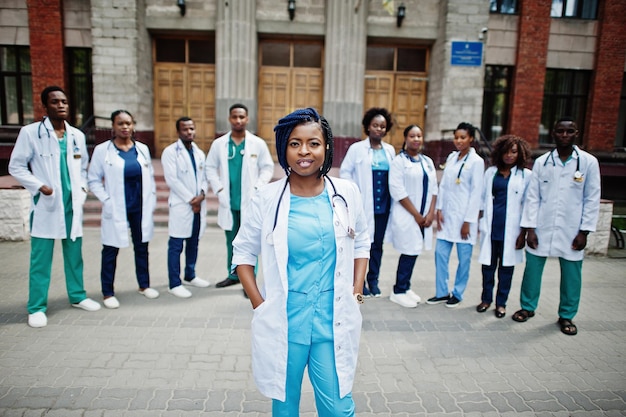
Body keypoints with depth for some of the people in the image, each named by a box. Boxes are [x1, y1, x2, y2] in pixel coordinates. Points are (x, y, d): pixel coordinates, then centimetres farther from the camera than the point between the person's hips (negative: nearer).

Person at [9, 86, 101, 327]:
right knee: (41, 258, 1)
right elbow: (16, 166, -4)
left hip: (73, 204, 4)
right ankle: (36, 307, 12)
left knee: (74, 254, 13)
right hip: (46, 205, -4)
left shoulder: (77, 135, 8)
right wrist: (39, 186, -15)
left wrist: (82, 187, 3)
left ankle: (77, 296, 27)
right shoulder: (30, 132, -6)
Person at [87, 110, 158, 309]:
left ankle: (144, 285, 28)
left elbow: (150, 177, 11)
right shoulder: (102, 150, -3)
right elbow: (94, 180, -2)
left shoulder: (142, 149, 7)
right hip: (116, 209, -3)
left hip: (141, 208, 3)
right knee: (111, 251, 3)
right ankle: (108, 293, 16)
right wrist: (106, 201, -11)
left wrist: (151, 200, 4)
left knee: (142, 247, 13)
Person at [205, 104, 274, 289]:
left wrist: (257, 188, -8)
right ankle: (233, 275, 30)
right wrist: (219, 189, -3)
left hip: (250, 202, -2)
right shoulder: (219, 144, 4)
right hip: (229, 202, 2)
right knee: (231, 241, 14)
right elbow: (210, 168, 8)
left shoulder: (258, 143, 0)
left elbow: (268, 167, 2)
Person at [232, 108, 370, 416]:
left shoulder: (346, 193, -3)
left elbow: (361, 244, 10)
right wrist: (259, 304, -4)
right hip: (282, 322, 0)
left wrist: (356, 292, 2)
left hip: (334, 321, 1)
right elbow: (243, 253, 2)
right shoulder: (268, 197, -7)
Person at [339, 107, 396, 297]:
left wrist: (394, 196, 6)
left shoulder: (390, 150, 10)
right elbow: (345, 171, -1)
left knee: (377, 243, 10)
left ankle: (373, 280, 22)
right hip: (363, 203, -3)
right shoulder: (356, 148, -1)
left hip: (383, 204, 4)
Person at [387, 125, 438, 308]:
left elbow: (434, 189, 12)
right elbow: (398, 191, -11)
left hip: (424, 216, 6)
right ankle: (398, 292, 9)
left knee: (414, 251, 7)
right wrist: (416, 215, -11)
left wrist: (430, 213, -1)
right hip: (406, 216, -5)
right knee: (409, 252, -6)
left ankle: (405, 287, 23)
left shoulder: (428, 162, 14)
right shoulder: (399, 161, -4)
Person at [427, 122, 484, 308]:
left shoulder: (476, 161, -7)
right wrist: (439, 209, 3)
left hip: (464, 216, -5)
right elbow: (443, 184, 11)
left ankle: (457, 294, 20)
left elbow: (476, 193, -9)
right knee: (440, 253, 7)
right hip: (447, 214, 5)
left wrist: (468, 221, -11)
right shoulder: (451, 157, 9)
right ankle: (442, 292, 20)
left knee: (464, 257, 4)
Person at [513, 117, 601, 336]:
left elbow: (592, 199, 1)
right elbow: (532, 197, 1)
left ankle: (566, 316, 26)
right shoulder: (541, 162, 2)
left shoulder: (589, 162, -1)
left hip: (571, 231, -1)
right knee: (532, 268, 8)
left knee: (571, 274, 7)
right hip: (541, 229, 1)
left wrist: (584, 232, -3)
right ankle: (528, 307, 28)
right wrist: (530, 228, -3)